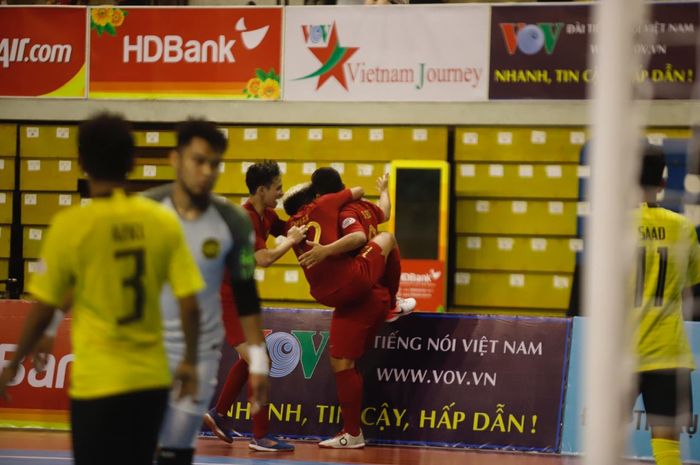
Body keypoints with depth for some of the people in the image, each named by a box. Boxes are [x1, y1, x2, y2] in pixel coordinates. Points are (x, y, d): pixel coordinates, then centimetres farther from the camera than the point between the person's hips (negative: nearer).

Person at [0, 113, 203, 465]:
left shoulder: (70, 225, -11)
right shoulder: (163, 221, -3)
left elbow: (43, 310, -5)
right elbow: (189, 306, -2)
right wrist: (190, 362, 15)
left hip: (98, 381, -3)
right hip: (151, 378, 3)